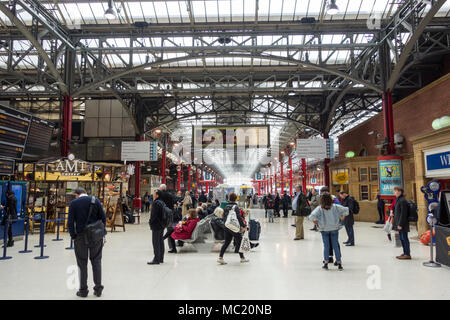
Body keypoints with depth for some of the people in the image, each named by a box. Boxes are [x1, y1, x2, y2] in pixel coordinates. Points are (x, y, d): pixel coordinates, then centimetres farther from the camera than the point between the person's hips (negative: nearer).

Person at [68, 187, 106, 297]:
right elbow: (103, 218, -1)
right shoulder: (96, 201, 0)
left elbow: (70, 222, -7)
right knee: (96, 261, 12)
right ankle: (98, 288, 16)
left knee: (82, 264, 10)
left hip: (81, 237, -1)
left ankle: (83, 290, 18)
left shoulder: (73, 203, -4)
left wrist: (73, 236, 1)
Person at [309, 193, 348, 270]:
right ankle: (339, 263, 12)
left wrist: (316, 223, -4)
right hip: (334, 229, 1)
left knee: (326, 246, 9)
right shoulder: (335, 207, -4)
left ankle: (326, 263, 11)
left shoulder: (319, 208, -9)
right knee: (336, 246, 9)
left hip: (324, 229, -1)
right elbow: (346, 209, 0)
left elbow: (312, 216, -19)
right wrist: (341, 218, 9)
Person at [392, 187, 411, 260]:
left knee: (404, 238, -3)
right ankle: (405, 253, 24)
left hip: (402, 224, -10)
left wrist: (400, 224, -21)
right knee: (402, 238, 15)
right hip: (399, 223, 10)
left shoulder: (403, 200, -17)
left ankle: (407, 254, 5)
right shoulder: (398, 199, 14)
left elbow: (403, 213, -21)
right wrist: (394, 214, 14)